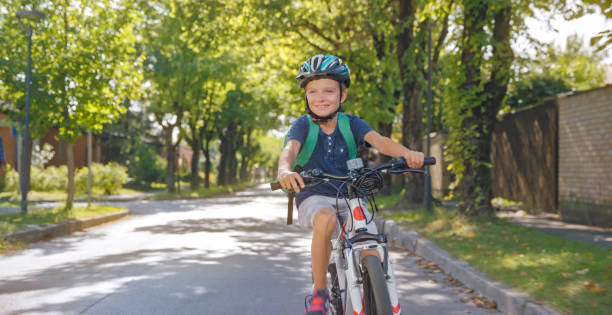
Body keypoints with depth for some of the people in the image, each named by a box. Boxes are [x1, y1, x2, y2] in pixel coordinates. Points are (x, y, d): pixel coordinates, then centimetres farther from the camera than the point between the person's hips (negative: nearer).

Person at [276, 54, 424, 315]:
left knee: (372, 257, -16)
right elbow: (290, 149, -26)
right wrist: (285, 170, -51)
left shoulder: (351, 123, -1)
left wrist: (406, 153, -40)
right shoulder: (303, 125, -6)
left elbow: (378, 141, -19)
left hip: (350, 198, 2)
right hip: (314, 197, -2)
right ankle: (319, 293, -20)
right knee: (325, 219, -38)